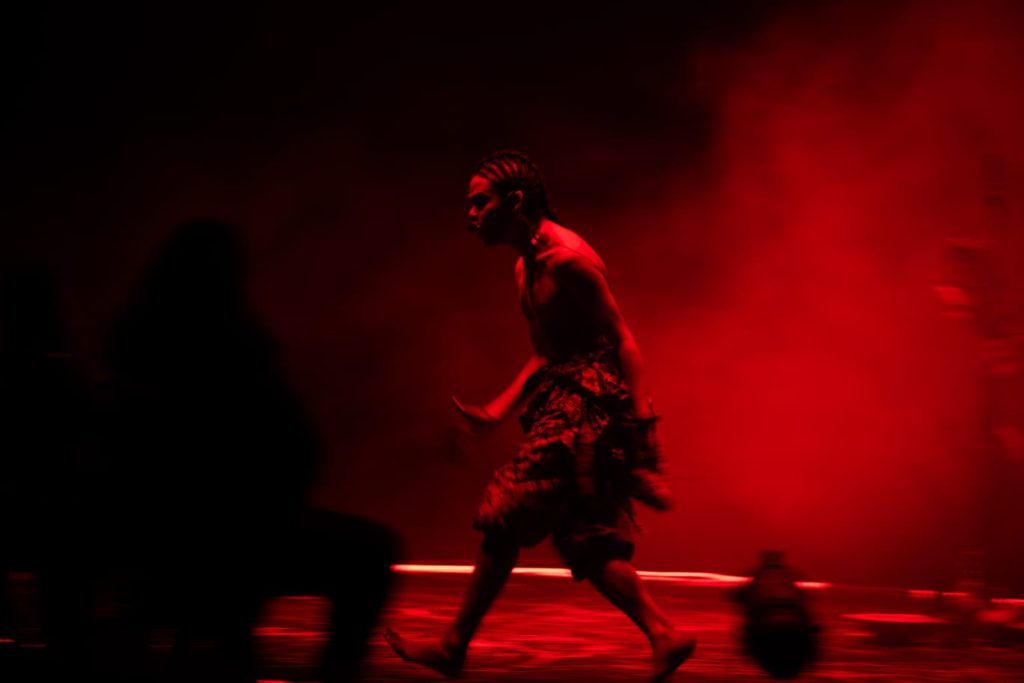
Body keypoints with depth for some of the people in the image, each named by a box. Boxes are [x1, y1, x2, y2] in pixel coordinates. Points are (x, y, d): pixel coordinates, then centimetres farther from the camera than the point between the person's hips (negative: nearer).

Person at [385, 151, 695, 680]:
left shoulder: (566, 258, -15)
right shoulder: (526, 267, 16)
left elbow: (622, 340, -17)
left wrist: (641, 429, -21)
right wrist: (497, 411, 16)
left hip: (588, 406, -10)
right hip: (564, 404, 10)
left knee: (505, 520, -5)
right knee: (589, 542, 8)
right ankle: (665, 636, 10)